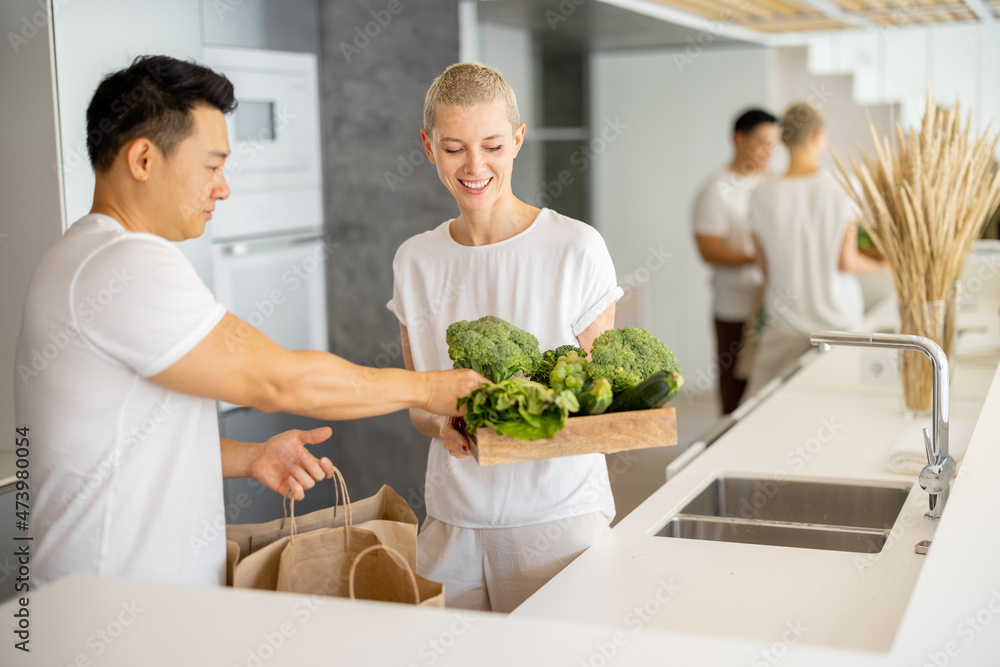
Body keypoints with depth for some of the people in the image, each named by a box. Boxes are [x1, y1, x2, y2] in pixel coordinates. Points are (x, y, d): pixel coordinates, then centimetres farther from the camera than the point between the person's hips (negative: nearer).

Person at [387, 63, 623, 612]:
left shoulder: (576, 248, -7)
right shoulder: (415, 262, 5)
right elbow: (417, 405, 9)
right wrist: (444, 426, -13)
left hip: (558, 511, -3)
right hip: (452, 519, 3)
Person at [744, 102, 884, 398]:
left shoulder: (763, 196, -7)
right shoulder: (843, 189, -9)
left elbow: (766, 266, -1)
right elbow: (846, 262, -7)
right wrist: (878, 265, 14)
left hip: (787, 318, 0)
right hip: (839, 316, 0)